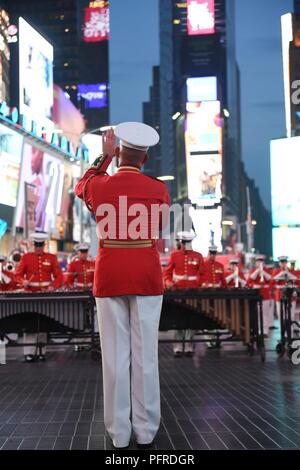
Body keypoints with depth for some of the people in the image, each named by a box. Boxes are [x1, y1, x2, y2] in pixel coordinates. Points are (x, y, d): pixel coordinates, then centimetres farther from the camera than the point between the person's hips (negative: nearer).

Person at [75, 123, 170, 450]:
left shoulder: (99, 186, -3)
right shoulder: (159, 189, -2)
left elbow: (81, 187, 23)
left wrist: (105, 155, 23)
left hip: (110, 279, 0)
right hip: (147, 279, 0)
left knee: (116, 357, 4)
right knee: (145, 356, 5)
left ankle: (119, 435, 8)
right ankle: (146, 433, 10)